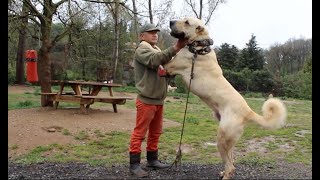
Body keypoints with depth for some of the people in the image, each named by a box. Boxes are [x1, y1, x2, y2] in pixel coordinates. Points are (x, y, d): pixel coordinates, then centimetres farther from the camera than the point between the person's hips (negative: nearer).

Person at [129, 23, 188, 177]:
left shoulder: (158, 51, 21)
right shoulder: (141, 50, -6)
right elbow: (154, 60, -28)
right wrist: (175, 48, -35)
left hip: (159, 100, 9)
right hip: (146, 100, -8)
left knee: (155, 133, 15)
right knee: (139, 133, -3)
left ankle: (152, 159, 26)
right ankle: (134, 164, 4)